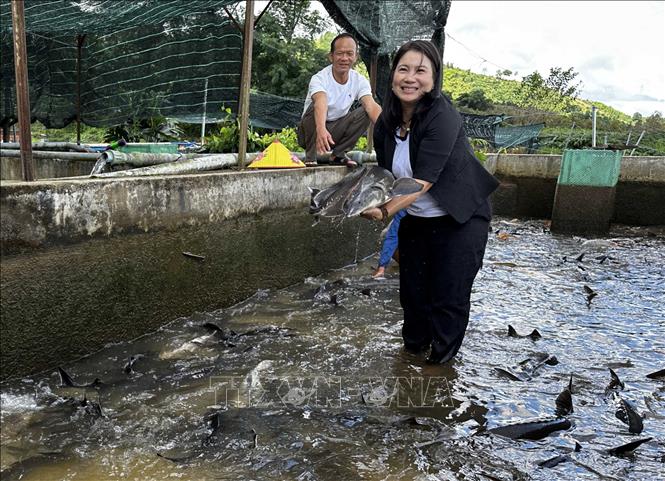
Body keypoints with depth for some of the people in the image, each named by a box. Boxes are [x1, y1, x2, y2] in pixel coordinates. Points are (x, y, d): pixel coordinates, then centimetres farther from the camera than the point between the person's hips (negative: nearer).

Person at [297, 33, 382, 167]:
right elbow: (321, 103, -44)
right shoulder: (319, 78, -22)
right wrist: (321, 130, -64)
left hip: (336, 130, 4)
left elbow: (371, 106, -25)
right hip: (313, 131, -3)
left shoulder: (360, 81, -8)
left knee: (364, 113, -19)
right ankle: (310, 156, -14)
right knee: (315, 107, -33)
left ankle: (338, 154, -5)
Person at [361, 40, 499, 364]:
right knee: (412, 290, 14)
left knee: (449, 298, 0)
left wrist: (385, 210, -42)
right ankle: (413, 347, 37)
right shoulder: (386, 124, -4)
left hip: (458, 220, -6)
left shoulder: (443, 116, -25)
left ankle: (441, 360, 19)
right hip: (415, 220, 6)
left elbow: (424, 180, -32)